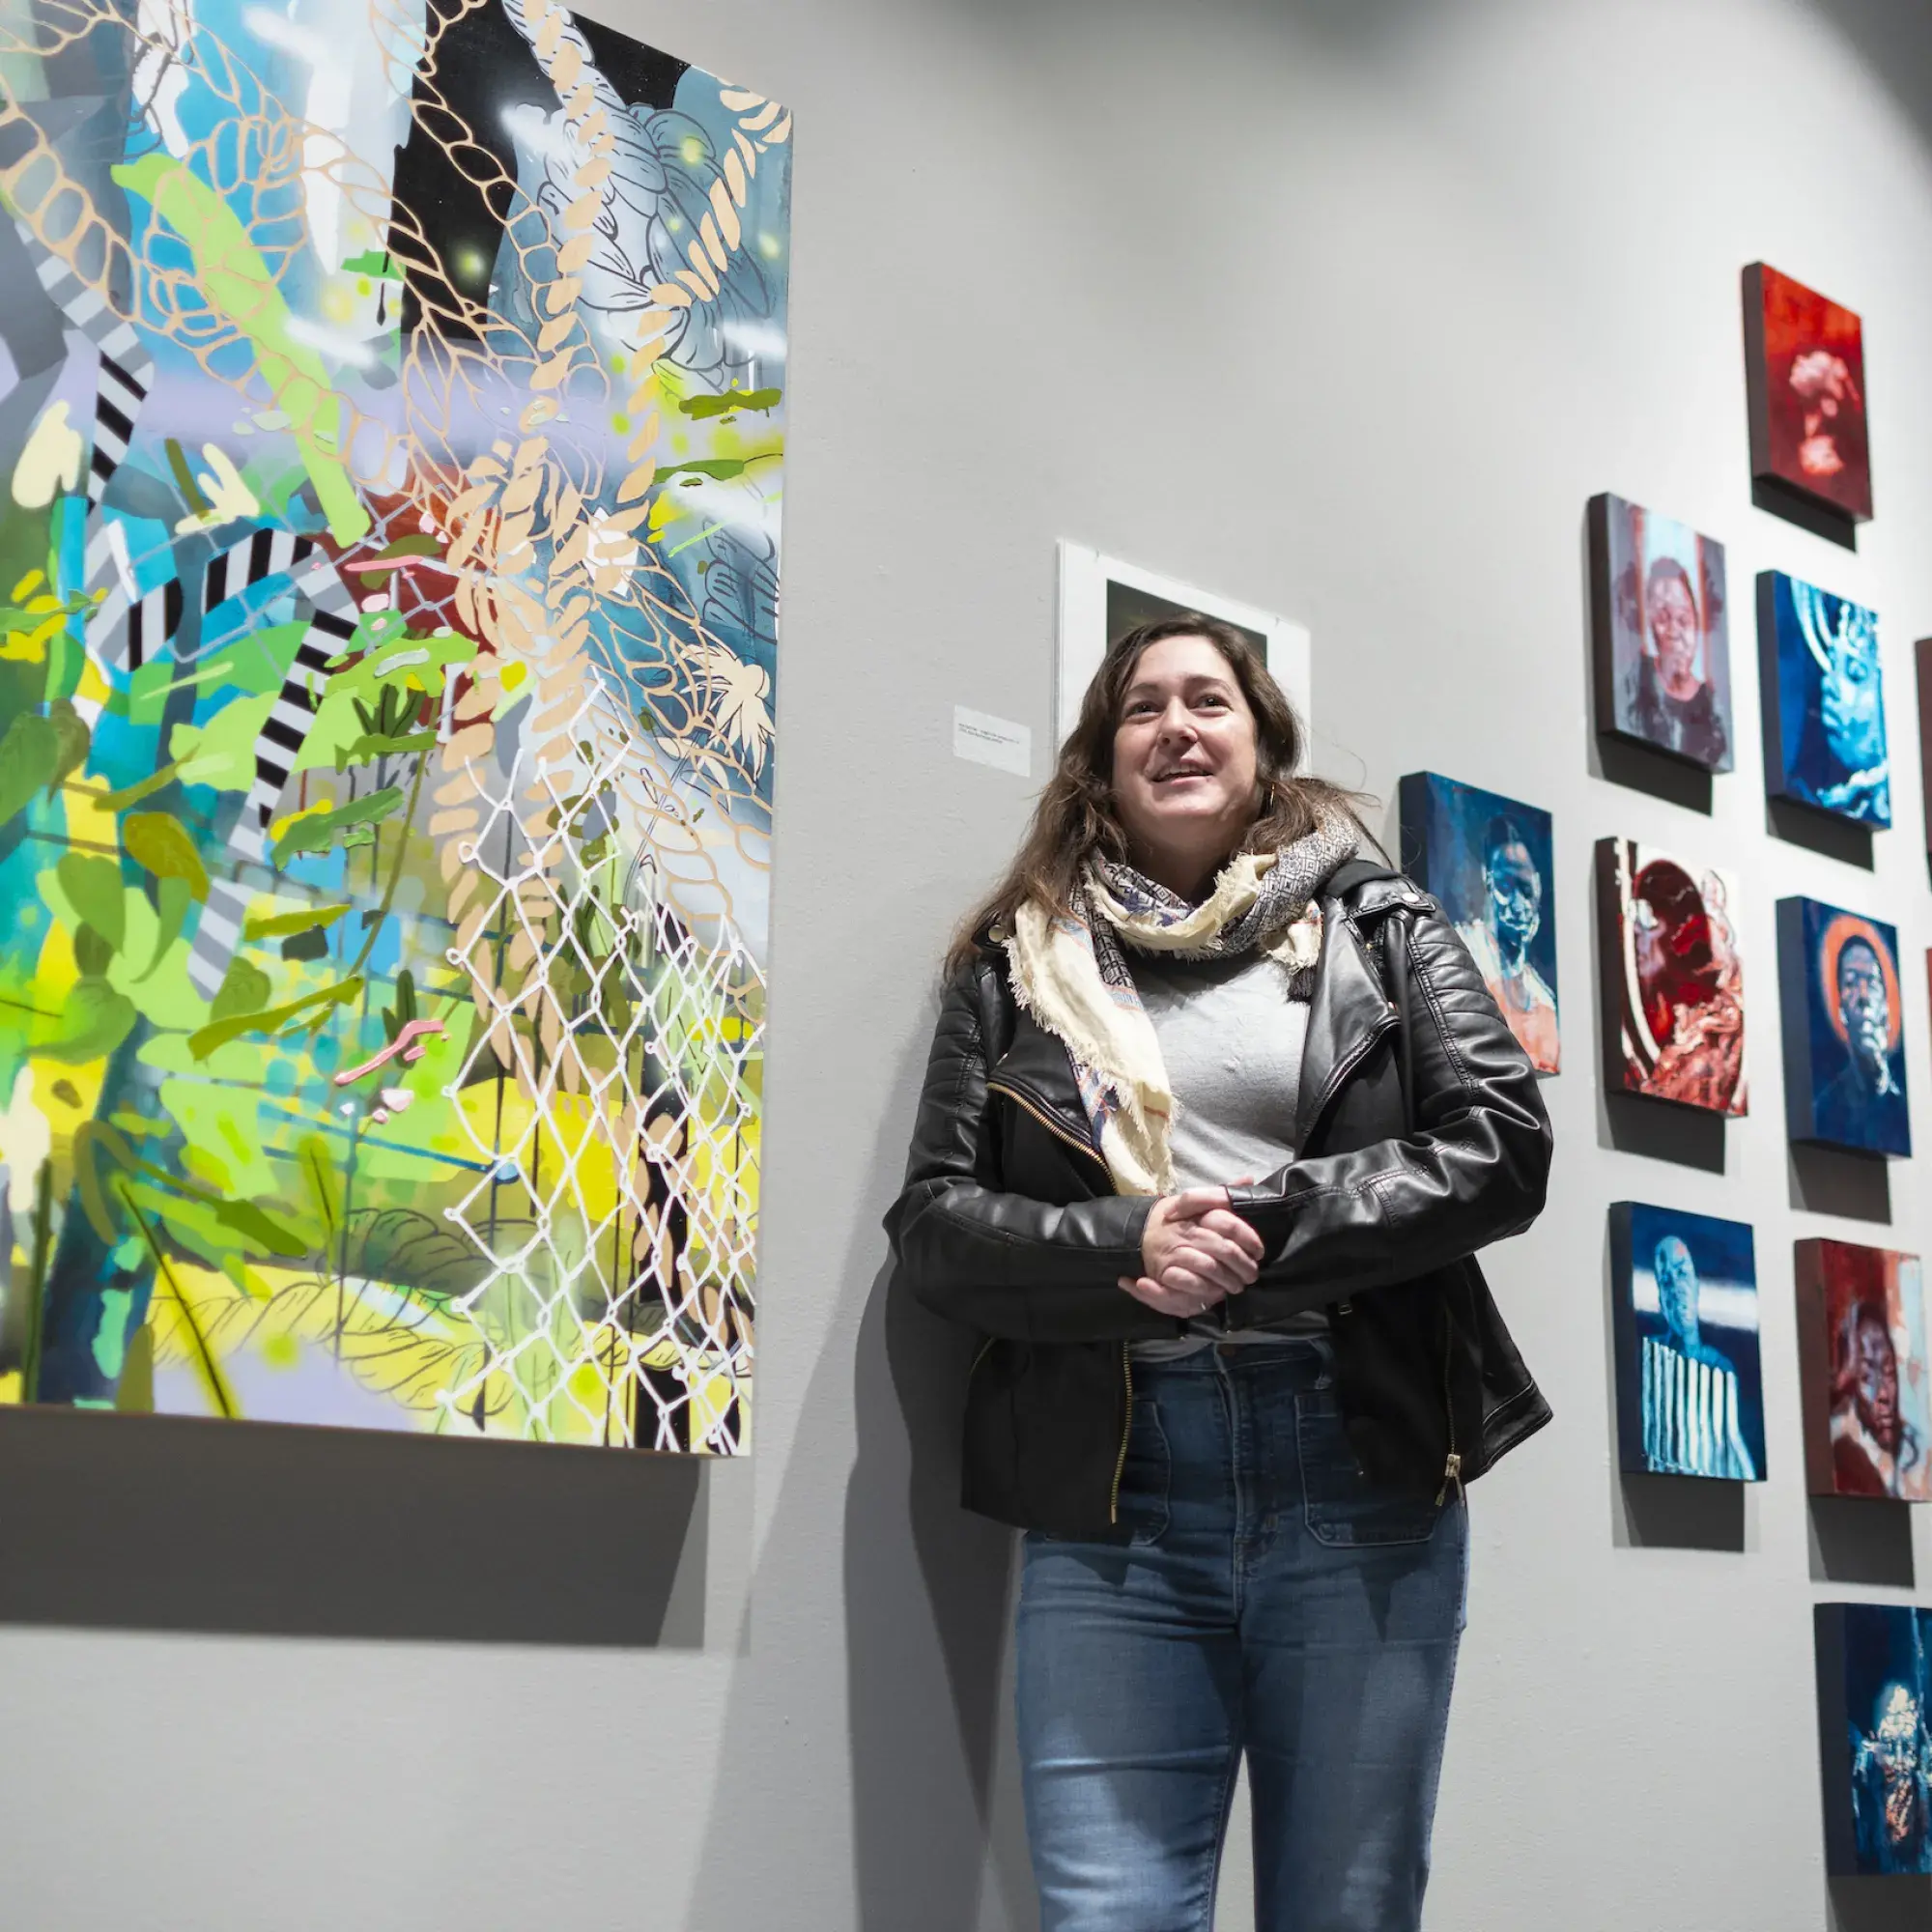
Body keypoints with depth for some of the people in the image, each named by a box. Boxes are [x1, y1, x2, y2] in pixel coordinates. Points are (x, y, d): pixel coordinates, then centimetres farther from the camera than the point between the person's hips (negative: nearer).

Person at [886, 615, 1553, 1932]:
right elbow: (934, 1223, 6)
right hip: (1109, 1495, 0)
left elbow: (1502, 1147, 0)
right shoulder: (1019, 960, 13)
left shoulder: (1381, 926, 12)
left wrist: (1259, 1227, -12)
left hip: (1363, 1482, 0)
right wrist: (1127, 1245, -13)